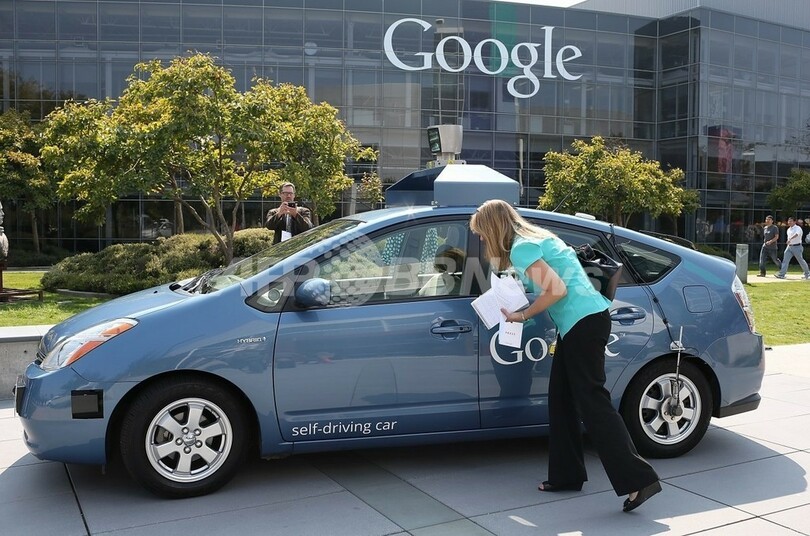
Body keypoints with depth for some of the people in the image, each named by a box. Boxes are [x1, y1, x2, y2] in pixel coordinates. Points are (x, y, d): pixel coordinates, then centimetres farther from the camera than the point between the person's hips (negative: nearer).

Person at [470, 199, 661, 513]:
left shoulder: (521, 249, -10)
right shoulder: (536, 237, 18)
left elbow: (556, 290, -18)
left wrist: (522, 316, -6)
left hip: (582, 322, -10)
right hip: (581, 321, 10)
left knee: (591, 401, -10)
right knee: (561, 399, 13)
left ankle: (638, 480, -11)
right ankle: (567, 475, 20)